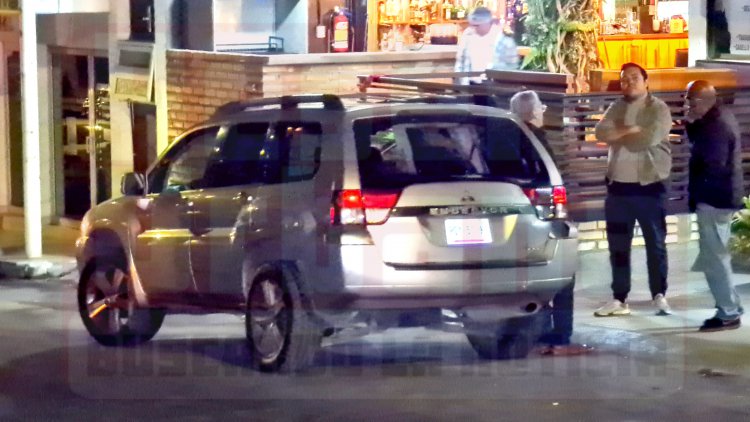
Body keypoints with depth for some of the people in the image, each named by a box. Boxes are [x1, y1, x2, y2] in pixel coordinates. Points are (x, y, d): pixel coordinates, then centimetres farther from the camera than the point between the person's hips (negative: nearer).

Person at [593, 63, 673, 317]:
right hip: (618, 186, 5)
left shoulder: (658, 109, -5)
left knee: (655, 243, 3)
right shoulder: (616, 108, 11)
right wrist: (632, 130, -15)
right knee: (618, 245, 6)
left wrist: (619, 134, -7)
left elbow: (651, 138, -21)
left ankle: (659, 296, 13)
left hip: (649, 186, -5)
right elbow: (601, 133, -5)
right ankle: (619, 299, 12)